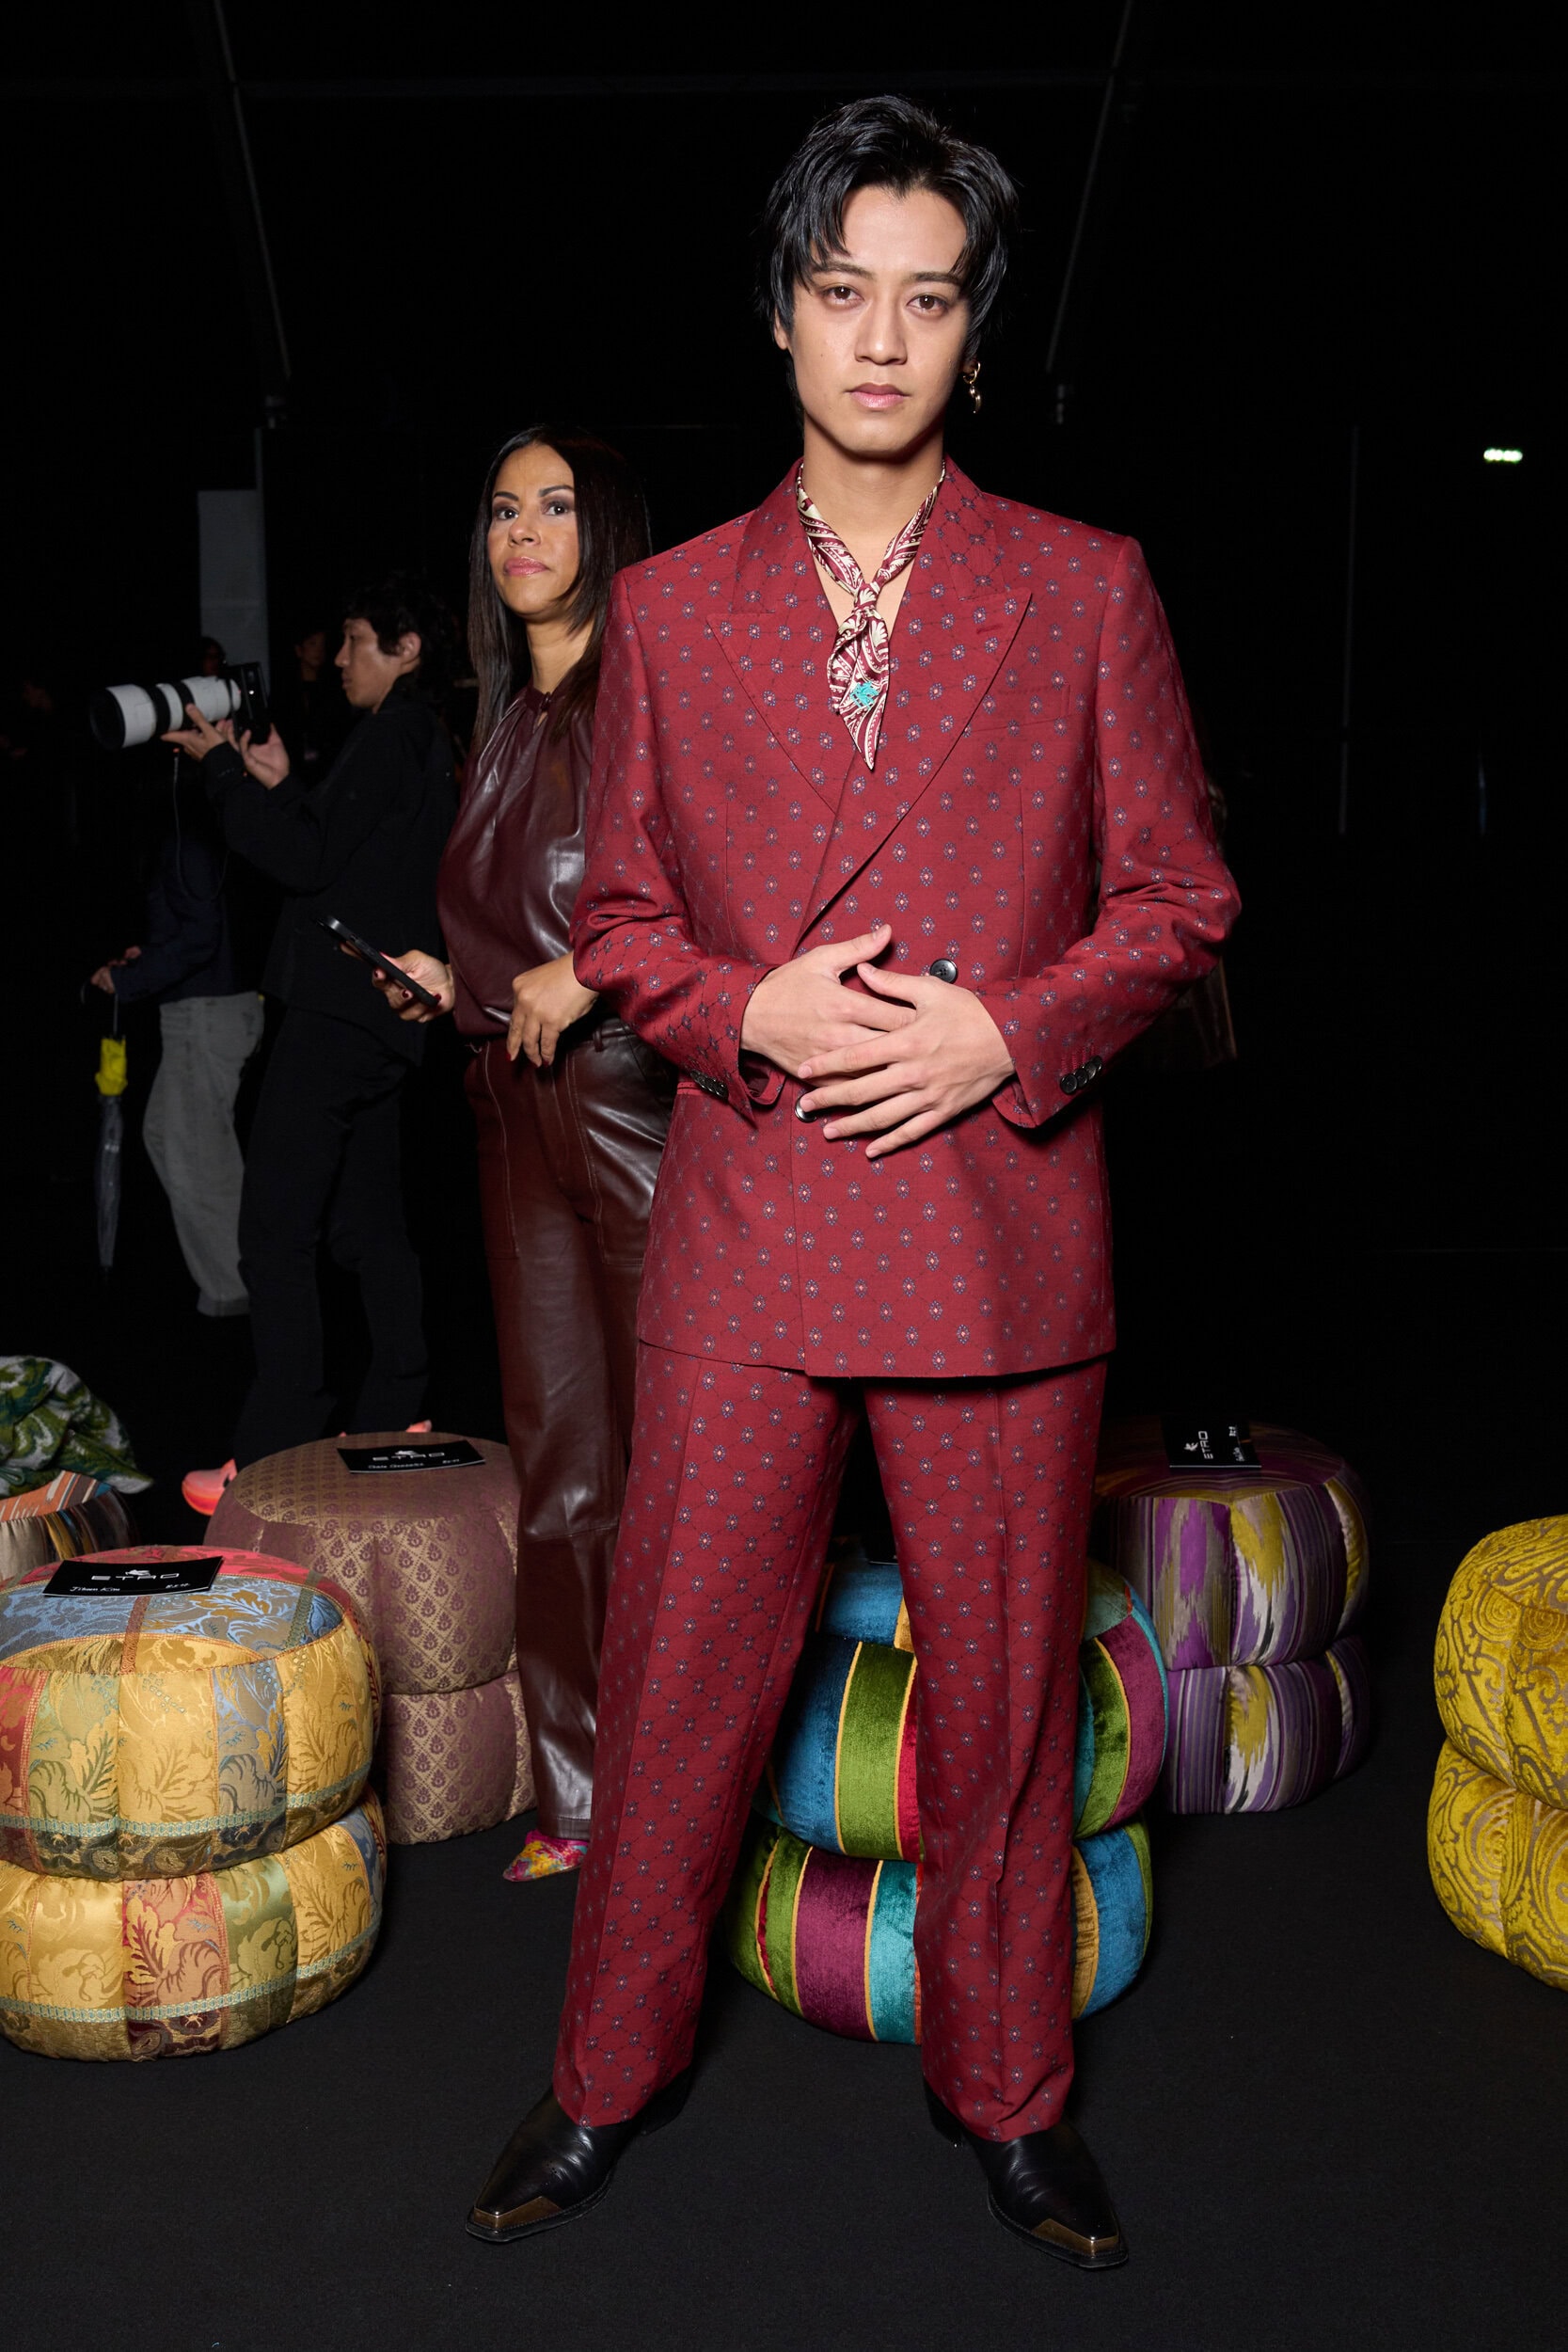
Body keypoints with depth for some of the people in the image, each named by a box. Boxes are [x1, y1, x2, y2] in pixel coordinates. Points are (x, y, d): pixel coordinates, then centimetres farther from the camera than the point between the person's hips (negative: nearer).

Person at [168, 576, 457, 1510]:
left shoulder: (391, 738, -11)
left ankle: (274, 1459, -8)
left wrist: (221, 765, -9)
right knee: (368, 1224, 16)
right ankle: (400, 1423, 22)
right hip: (385, 1016, 10)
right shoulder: (429, 746, 19)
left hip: (338, 1011, -10)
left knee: (276, 1234, -9)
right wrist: (280, 783, 15)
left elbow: (309, 861, -17)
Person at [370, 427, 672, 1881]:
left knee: (663, 1466, -3)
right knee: (558, 1476, 8)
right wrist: (457, 986, 13)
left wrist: (592, 971, -16)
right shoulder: (504, 726, 19)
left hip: (639, 1095, -7)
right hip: (523, 1110, 7)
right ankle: (581, 1803, 18)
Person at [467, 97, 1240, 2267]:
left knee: (1005, 1687, 10)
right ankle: (614, 2077, 31)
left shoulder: (1089, 589, 6)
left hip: (1006, 1224, 0)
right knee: (681, 1675, 8)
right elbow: (617, 919, 11)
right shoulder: (668, 610, 9)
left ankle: (1005, 2090, 32)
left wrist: (1007, 1030, -11)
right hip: (744, 1231, 1)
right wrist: (750, 1010, -9)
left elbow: (1178, 896, 5)